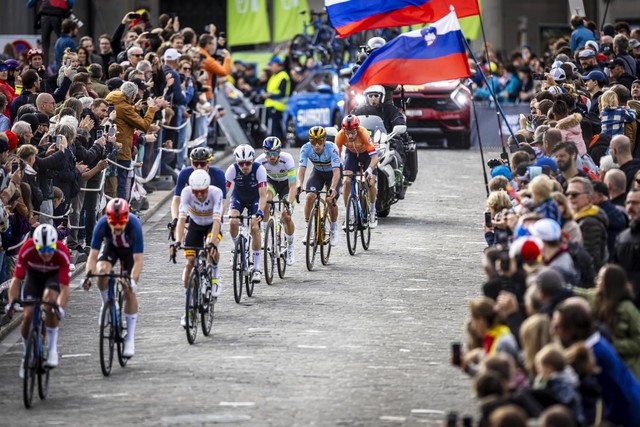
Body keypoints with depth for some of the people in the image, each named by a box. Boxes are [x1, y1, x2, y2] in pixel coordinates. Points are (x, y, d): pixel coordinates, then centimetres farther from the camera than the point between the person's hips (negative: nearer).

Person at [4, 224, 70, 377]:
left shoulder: (62, 253, -36)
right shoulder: (27, 249, -34)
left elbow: (64, 287, -37)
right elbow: (16, 279, -32)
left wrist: (60, 307, -54)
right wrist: (11, 301, -47)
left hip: (54, 275, -2)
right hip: (34, 274, 2)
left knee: (49, 298, -33)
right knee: (28, 315, -14)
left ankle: (52, 348, -20)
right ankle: (27, 355, 11)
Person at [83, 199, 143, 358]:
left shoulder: (134, 225, -38)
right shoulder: (102, 225, -34)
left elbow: (138, 259, -38)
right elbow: (93, 255, -30)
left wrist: (133, 280, -51)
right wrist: (88, 275, -46)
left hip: (129, 249, -1)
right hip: (110, 246, 1)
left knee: (129, 292, -9)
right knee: (101, 270, -30)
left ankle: (130, 339, 0)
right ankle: (106, 305, -2)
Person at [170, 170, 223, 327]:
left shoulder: (216, 192, -33)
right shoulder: (187, 192, -30)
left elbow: (217, 220, -42)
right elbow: (182, 218, -37)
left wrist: (212, 242, -55)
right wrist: (177, 242, -50)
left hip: (212, 225, -1)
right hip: (195, 225, 1)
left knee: (211, 246, -35)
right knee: (189, 263, -10)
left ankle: (214, 276, -7)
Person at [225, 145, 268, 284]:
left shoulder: (259, 169, -32)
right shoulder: (233, 169, -29)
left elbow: (263, 195, -36)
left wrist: (260, 211, -53)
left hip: (255, 199, -1)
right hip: (238, 197, 1)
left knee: (255, 228, -18)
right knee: (233, 222, -27)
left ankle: (256, 268, -8)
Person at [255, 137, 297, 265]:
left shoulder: (287, 159, -35)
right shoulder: (260, 160, -30)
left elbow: (292, 186, -37)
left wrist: (289, 203, -48)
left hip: (286, 183, -1)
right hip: (270, 181, 1)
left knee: (286, 216, -13)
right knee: (266, 199, -33)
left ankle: (290, 247, 9)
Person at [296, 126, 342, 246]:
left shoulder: (332, 148, -35)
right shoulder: (306, 148, -27)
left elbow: (336, 171, -43)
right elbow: (301, 168, -33)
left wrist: (333, 188, -59)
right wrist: (299, 185, -52)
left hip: (333, 172, -2)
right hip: (318, 172, 2)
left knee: (330, 199, -21)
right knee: (310, 196, -21)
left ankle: (334, 228, 5)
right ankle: (307, 230, -10)